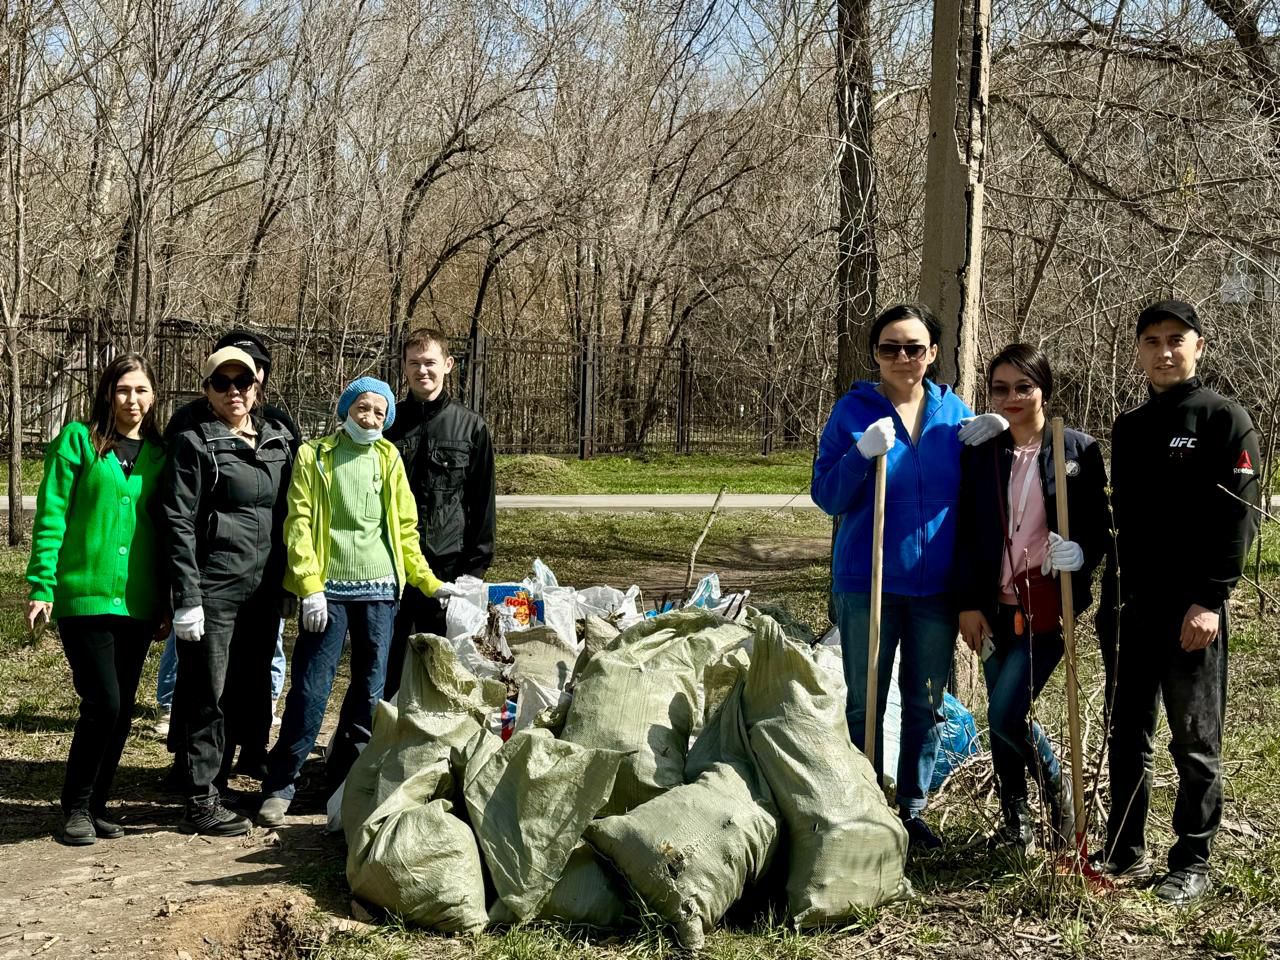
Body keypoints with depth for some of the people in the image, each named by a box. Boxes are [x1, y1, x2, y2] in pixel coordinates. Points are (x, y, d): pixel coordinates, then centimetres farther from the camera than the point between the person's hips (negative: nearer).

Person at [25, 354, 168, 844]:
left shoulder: (158, 452, 10)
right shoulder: (78, 440, -2)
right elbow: (51, 516, -5)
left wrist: (167, 598, 12)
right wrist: (41, 586, -10)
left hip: (138, 601, 4)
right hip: (85, 596, -4)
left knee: (121, 710, 7)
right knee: (103, 702, -11)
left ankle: (95, 806, 21)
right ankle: (76, 806, 6)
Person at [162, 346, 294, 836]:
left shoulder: (278, 441, 12)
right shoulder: (194, 443, -4)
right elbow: (180, 524, -9)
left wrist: (284, 584, 13)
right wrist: (187, 600, -15)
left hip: (263, 591, 6)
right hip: (214, 589, -6)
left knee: (248, 695, 11)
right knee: (208, 695, -1)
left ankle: (219, 784, 23)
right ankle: (201, 803, 7)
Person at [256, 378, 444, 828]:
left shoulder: (389, 459, 12)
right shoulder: (315, 456, 2)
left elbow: (404, 528, 14)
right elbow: (299, 523, -4)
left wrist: (429, 582, 8)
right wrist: (310, 586, -13)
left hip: (379, 589, 4)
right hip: (330, 589, -3)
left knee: (370, 689, 7)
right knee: (311, 689, -7)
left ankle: (346, 782, 19)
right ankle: (280, 786, 1)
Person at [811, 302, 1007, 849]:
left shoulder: (953, 412, 4)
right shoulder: (854, 411, -5)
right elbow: (825, 496, -9)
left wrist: (997, 429, -4)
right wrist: (862, 454, -26)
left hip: (936, 584, 3)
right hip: (867, 582, -3)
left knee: (925, 703, 12)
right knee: (866, 705, 6)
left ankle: (912, 808, 25)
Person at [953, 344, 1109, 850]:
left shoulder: (1078, 449, -2)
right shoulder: (978, 452, 5)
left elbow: (1101, 526, 1)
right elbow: (964, 534, 6)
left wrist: (1081, 554, -20)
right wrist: (967, 604, 1)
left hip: (1048, 605, -4)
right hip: (996, 606, 4)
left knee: (1007, 713, -13)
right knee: (1000, 717, 9)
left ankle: (1057, 785, 15)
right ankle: (1016, 821, 25)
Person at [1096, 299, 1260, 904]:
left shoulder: (1226, 421, -3)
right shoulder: (1127, 428, 15)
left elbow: (1239, 517, -10)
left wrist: (1211, 599, -17)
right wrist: (1112, 597, 12)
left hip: (1191, 608, -6)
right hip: (1128, 604, 6)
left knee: (1195, 741, 1)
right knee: (1127, 734, 11)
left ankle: (1192, 864, 9)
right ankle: (1125, 853, 20)